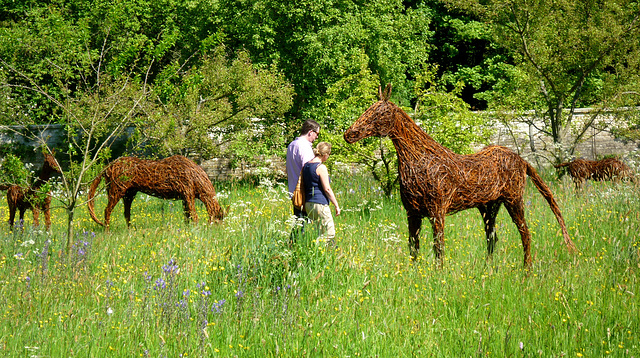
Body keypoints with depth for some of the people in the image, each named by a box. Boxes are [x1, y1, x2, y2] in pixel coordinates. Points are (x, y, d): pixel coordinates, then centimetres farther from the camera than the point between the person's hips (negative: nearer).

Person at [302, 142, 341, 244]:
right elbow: (327, 189, -13)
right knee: (329, 234, -6)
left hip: (308, 204, 9)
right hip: (320, 204, -9)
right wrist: (336, 205, -6)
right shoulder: (321, 167, -12)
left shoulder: (306, 165, 13)